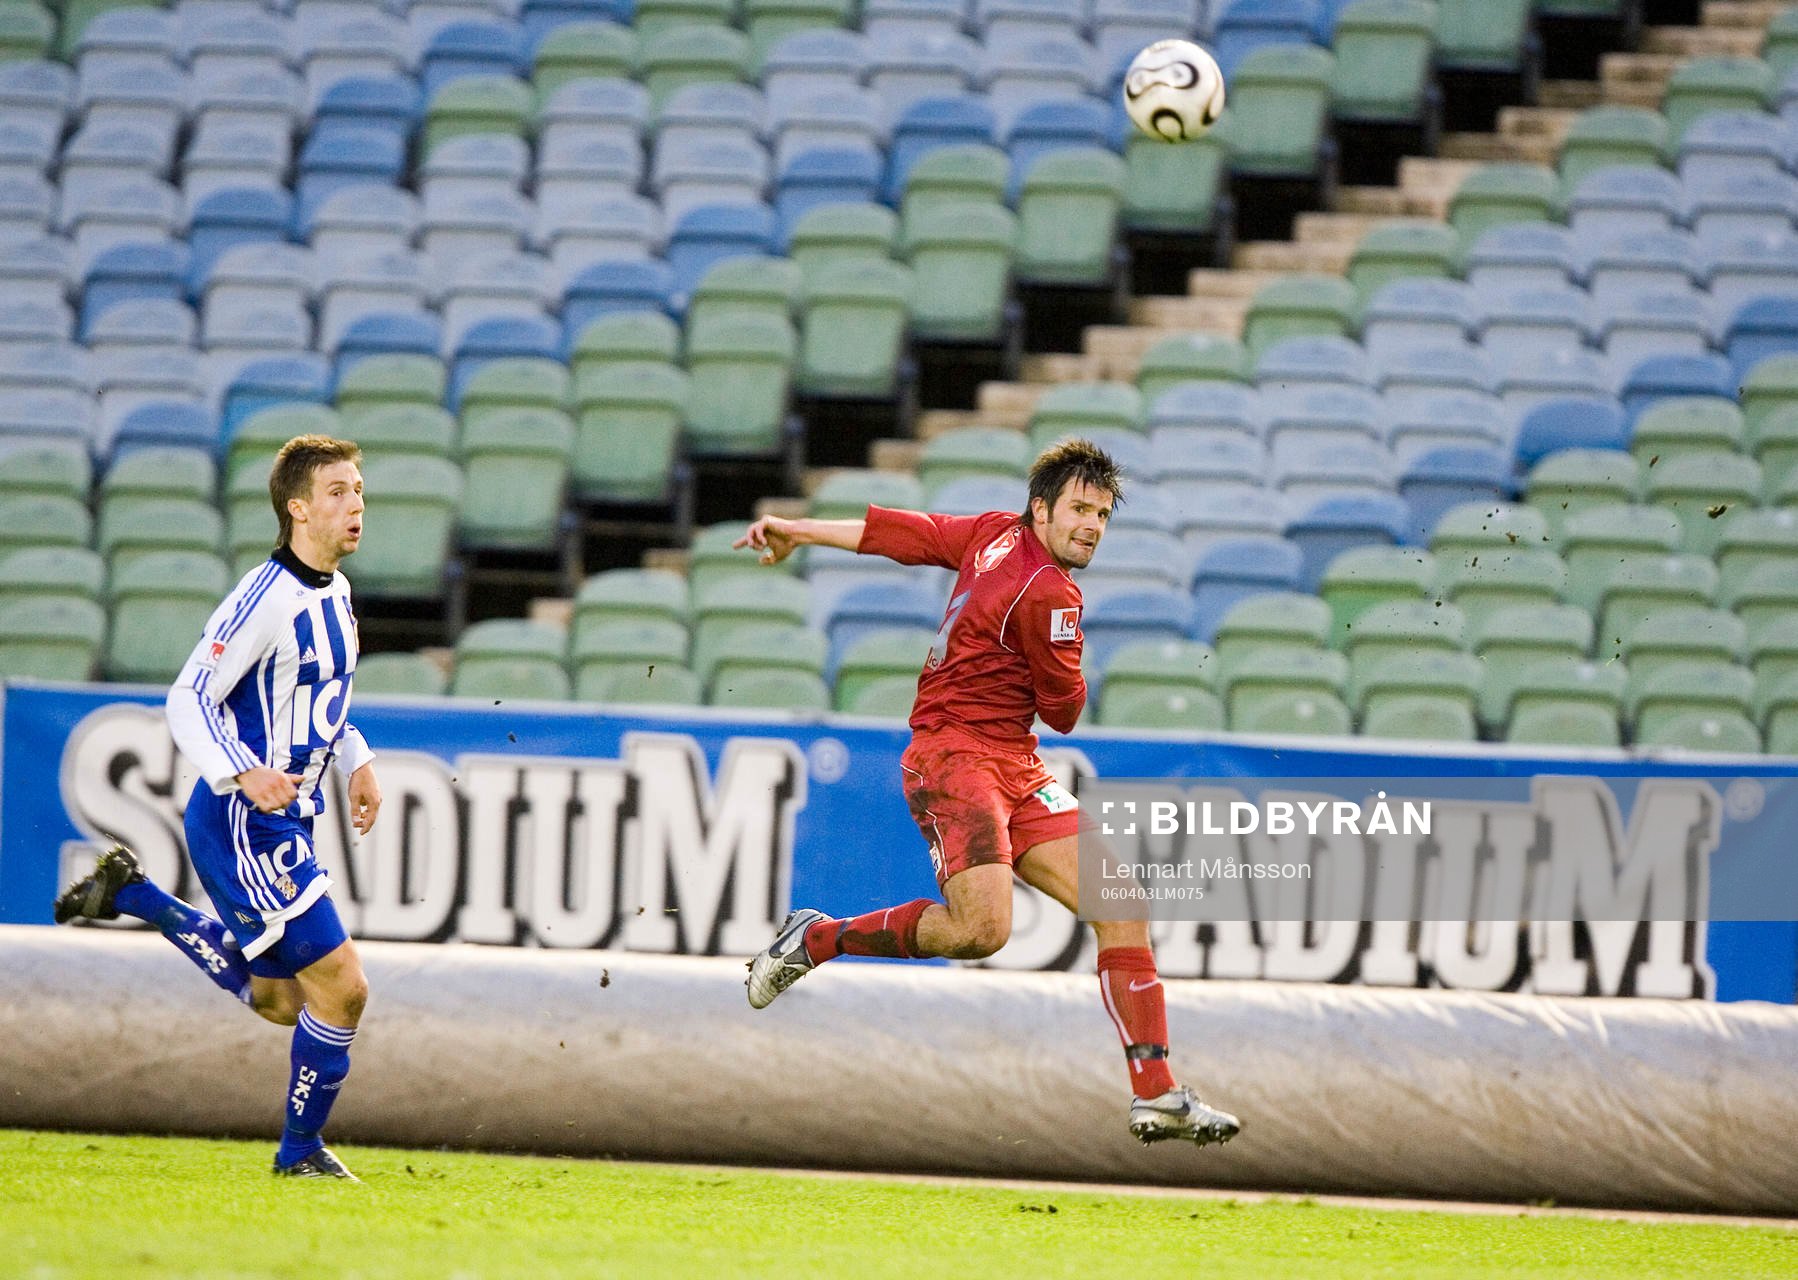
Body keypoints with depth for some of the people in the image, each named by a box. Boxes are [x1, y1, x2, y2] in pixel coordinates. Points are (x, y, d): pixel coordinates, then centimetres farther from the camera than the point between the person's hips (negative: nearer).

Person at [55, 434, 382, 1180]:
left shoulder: (332, 592, 10)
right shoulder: (265, 599, -19)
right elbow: (188, 701, -18)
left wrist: (355, 761, 17)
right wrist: (243, 774, -31)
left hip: (283, 822, 9)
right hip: (244, 828, -9)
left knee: (280, 1001, 17)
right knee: (340, 986, -10)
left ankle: (131, 896, 26)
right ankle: (301, 1151, 7)